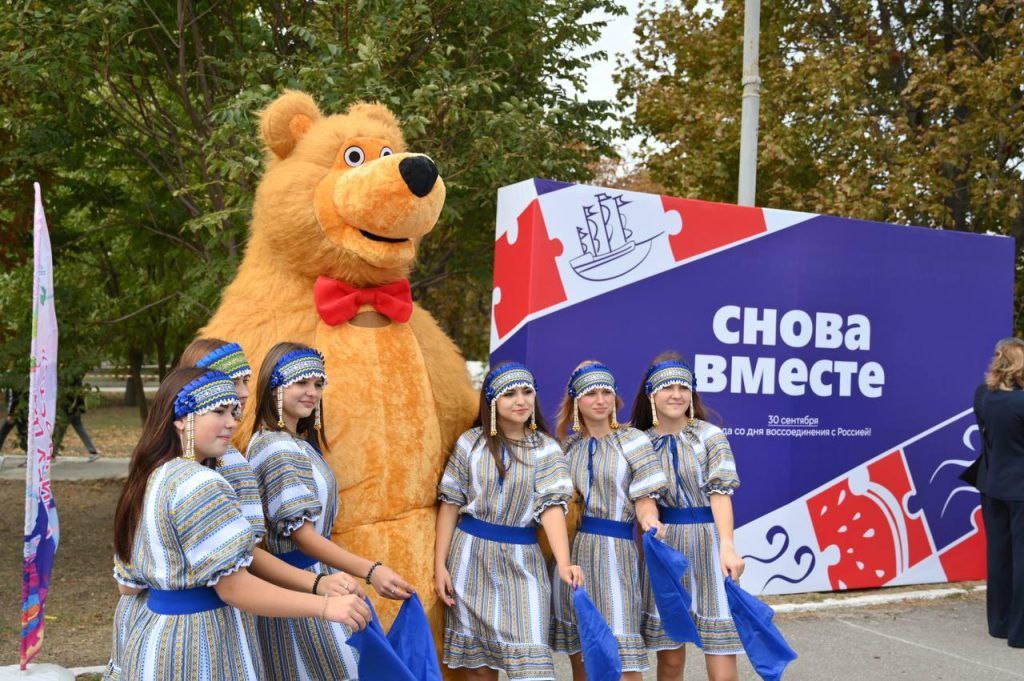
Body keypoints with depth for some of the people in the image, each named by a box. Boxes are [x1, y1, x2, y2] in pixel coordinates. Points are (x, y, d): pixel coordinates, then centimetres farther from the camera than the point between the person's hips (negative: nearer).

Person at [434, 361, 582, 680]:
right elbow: (450, 505, 3)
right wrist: (440, 565, -2)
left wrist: (563, 563, -25)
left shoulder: (546, 449, 1)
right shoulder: (471, 443, 1)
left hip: (522, 561, 0)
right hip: (471, 555, 0)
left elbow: (552, 506, -9)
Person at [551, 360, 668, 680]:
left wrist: (650, 523, -27)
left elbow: (644, 497, -7)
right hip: (571, 550, 4)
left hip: (614, 549, -4)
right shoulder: (567, 446, 10)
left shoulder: (632, 440, -3)